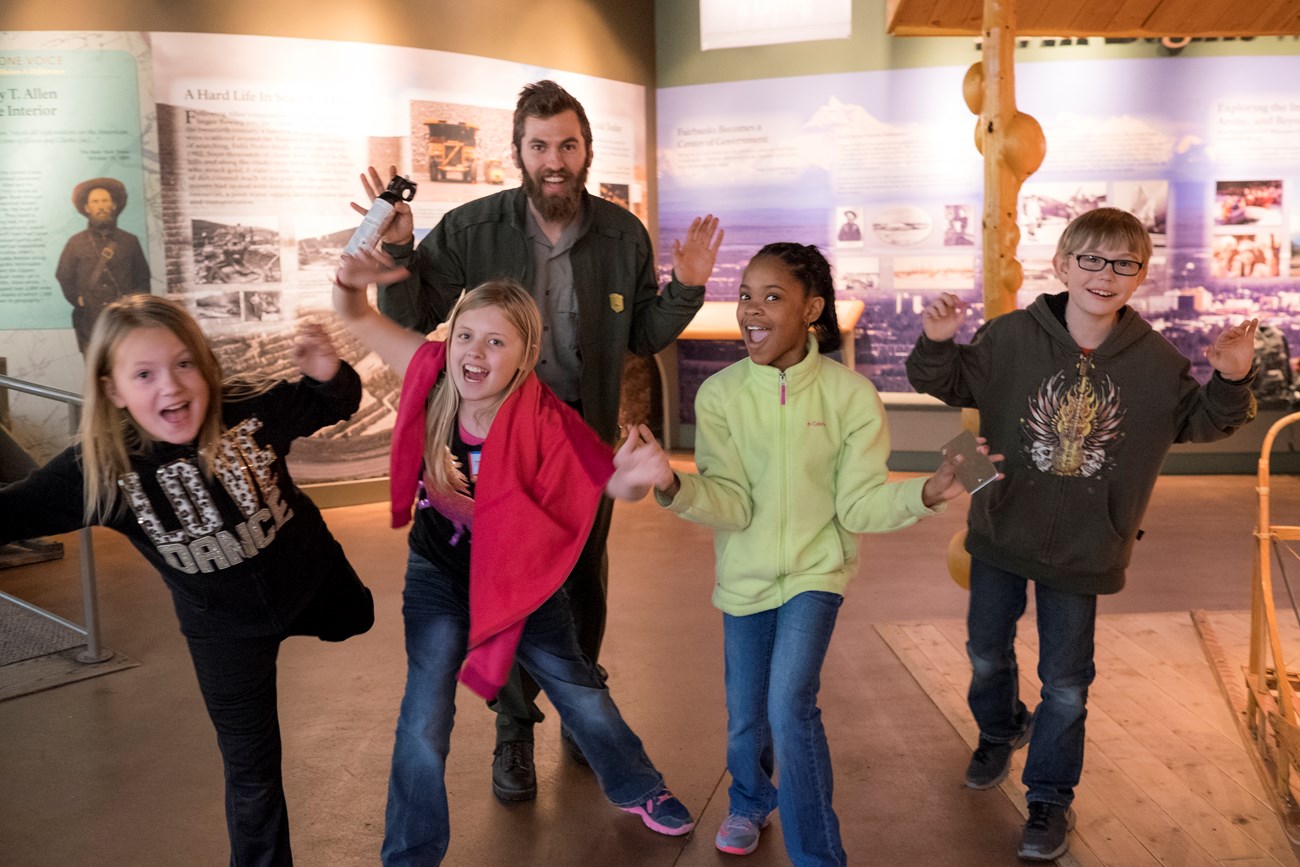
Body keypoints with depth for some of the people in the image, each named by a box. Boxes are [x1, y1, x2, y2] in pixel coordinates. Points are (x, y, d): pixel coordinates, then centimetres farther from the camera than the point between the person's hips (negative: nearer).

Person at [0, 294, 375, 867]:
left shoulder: (252, 409, -27)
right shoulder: (97, 470, -26)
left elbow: (336, 404, -11)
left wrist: (328, 373, -34)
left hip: (312, 581, 1)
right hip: (224, 628, -1)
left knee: (357, 622, 35)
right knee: (251, 765, 14)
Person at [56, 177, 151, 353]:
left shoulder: (130, 241, 12)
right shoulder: (76, 243, 10)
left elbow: (142, 278, 14)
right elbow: (64, 278, 10)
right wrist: (78, 300, -1)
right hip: (90, 322, 0)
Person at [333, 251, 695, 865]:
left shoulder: (545, 424, -30)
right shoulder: (434, 376, -23)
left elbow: (610, 482, -28)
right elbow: (355, 316, -13)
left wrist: (634, 474, -52)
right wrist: (351, 282, -36)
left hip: (518, 576, -1)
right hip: (438, 578, 1)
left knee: (579, 691, 18)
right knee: (425, 723, 2)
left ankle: (635, 789, 48)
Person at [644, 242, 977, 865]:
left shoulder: (851, 395, -13)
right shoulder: (719, 394, -11)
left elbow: (859, 505, -13)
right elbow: (733, 505, -17)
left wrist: (925, 493, -31)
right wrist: (673, 487, -36)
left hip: (815, 570, -2)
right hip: (746, 577, 2)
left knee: (790, 704, -20)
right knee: (745, 718, 14)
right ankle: (750, 801, 50)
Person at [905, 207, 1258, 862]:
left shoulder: (1155, 360, -7)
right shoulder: (1011, 337, -12)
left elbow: (1198, 420, 8)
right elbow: (950, 384, 0)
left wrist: (1231, 382, -12)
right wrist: (936, 344, -20)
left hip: (1082, 550, 0)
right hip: (1001, 535, 1)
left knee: (1066, 684, 8)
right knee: (986, 654, 19)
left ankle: (1050, 797, 28)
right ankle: (1000, 730, 50)